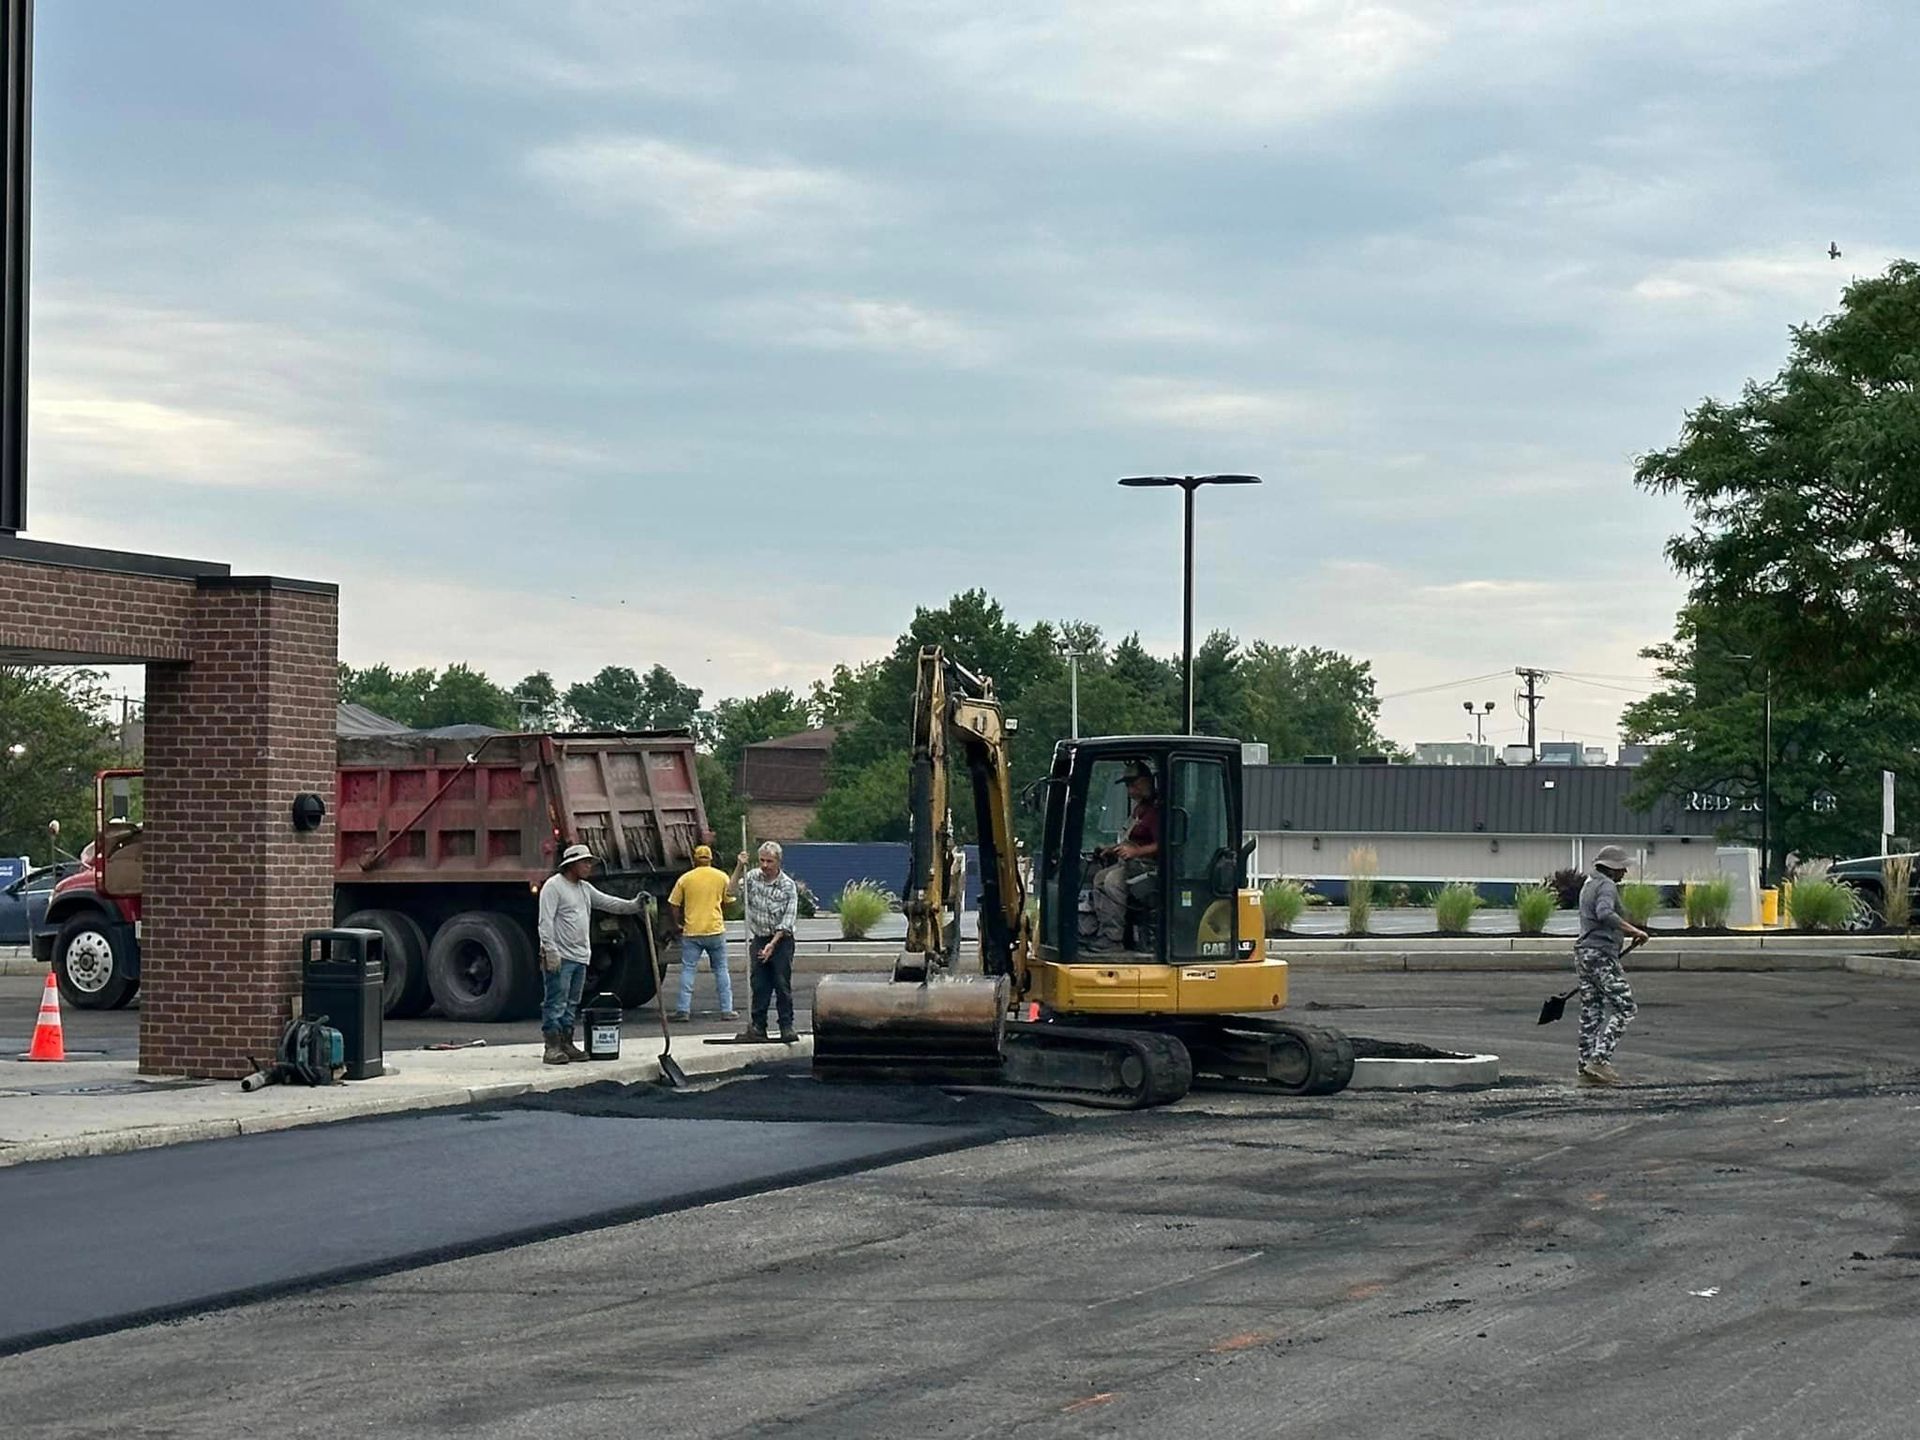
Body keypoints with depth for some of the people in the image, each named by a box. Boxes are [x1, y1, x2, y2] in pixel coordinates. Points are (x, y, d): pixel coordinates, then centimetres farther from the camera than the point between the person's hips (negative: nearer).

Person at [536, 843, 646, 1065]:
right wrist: (550, 951, -22)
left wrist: (634, 906, 2)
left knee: (571, 1004, 13)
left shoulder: (584, 888, 18)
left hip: (580, 956, 9)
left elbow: (608, 903, 17)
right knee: (555, 1003, -7)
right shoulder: (554, 886, -9)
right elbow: (546, 921, -15)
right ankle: (552, 1047, -7)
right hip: (559, 957, -9)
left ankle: (566, 1044, 19)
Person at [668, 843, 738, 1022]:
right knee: (721, 970, 9)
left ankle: (684, 1010, -2)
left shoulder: (685, 879, 0)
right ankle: (727, 1009, 9)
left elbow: (674, 905, 3)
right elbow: (728, 902, 10)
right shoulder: (722, 877, 3)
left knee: (688, 970, 3)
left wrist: (679, 924, 17)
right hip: (716, 930, 1)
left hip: (691, 932, -1)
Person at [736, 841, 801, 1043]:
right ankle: (758, 1027, 5)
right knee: (759, 986, 1)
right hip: (759, 939, 3)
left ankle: (787, 1027, 0)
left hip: (781, 940, -3)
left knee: (783, 986, -5)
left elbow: (789, 919, -11)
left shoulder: (788, 886, -8)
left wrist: (773, 943, -18)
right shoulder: (752, 877, 3)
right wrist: (739, 868, -11)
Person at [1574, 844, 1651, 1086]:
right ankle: (1599, 1059, -14)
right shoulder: (1607, 886, -11)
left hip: (1584, 951, 10)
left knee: (1591, 1012, 9)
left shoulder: (1589, 885, 21)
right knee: (1623, 1008, -6)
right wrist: (1634, 931, -27)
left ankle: (1586, 1069, 7)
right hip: (1602, 955, -10)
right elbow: (1605, 914, -30)